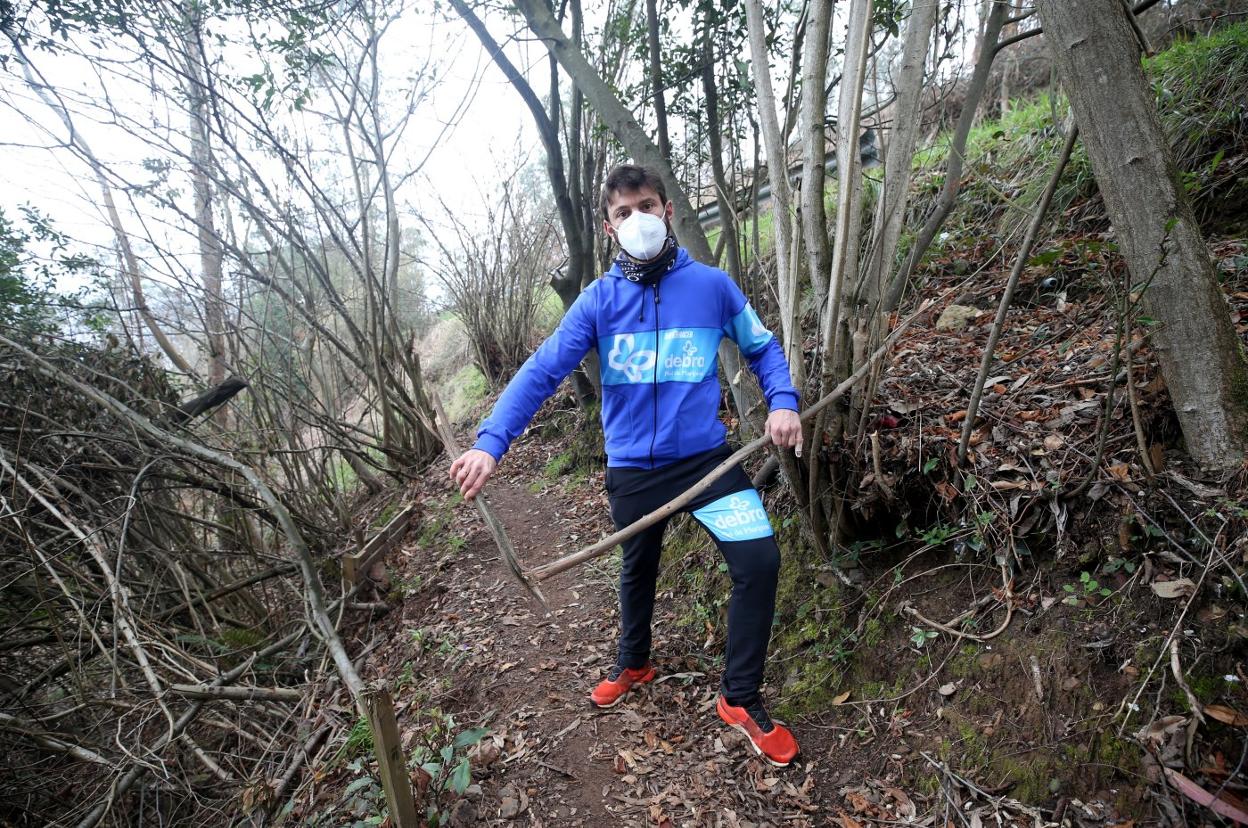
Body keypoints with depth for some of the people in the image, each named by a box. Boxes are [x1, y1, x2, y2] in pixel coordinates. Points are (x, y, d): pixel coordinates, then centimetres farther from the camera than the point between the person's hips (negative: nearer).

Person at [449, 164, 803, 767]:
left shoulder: (712, 286, -3)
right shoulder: (598, 301, -4)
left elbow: (761, 347, 10)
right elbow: (541, 372, -12)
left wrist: (783, 402, -9)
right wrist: (491, 441, -24)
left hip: (704, 456, 0)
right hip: (631, 467, 1)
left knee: (759, 560, -14)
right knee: (638, 571, 21)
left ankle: (740, 698, 9)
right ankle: (633, 664, 50)